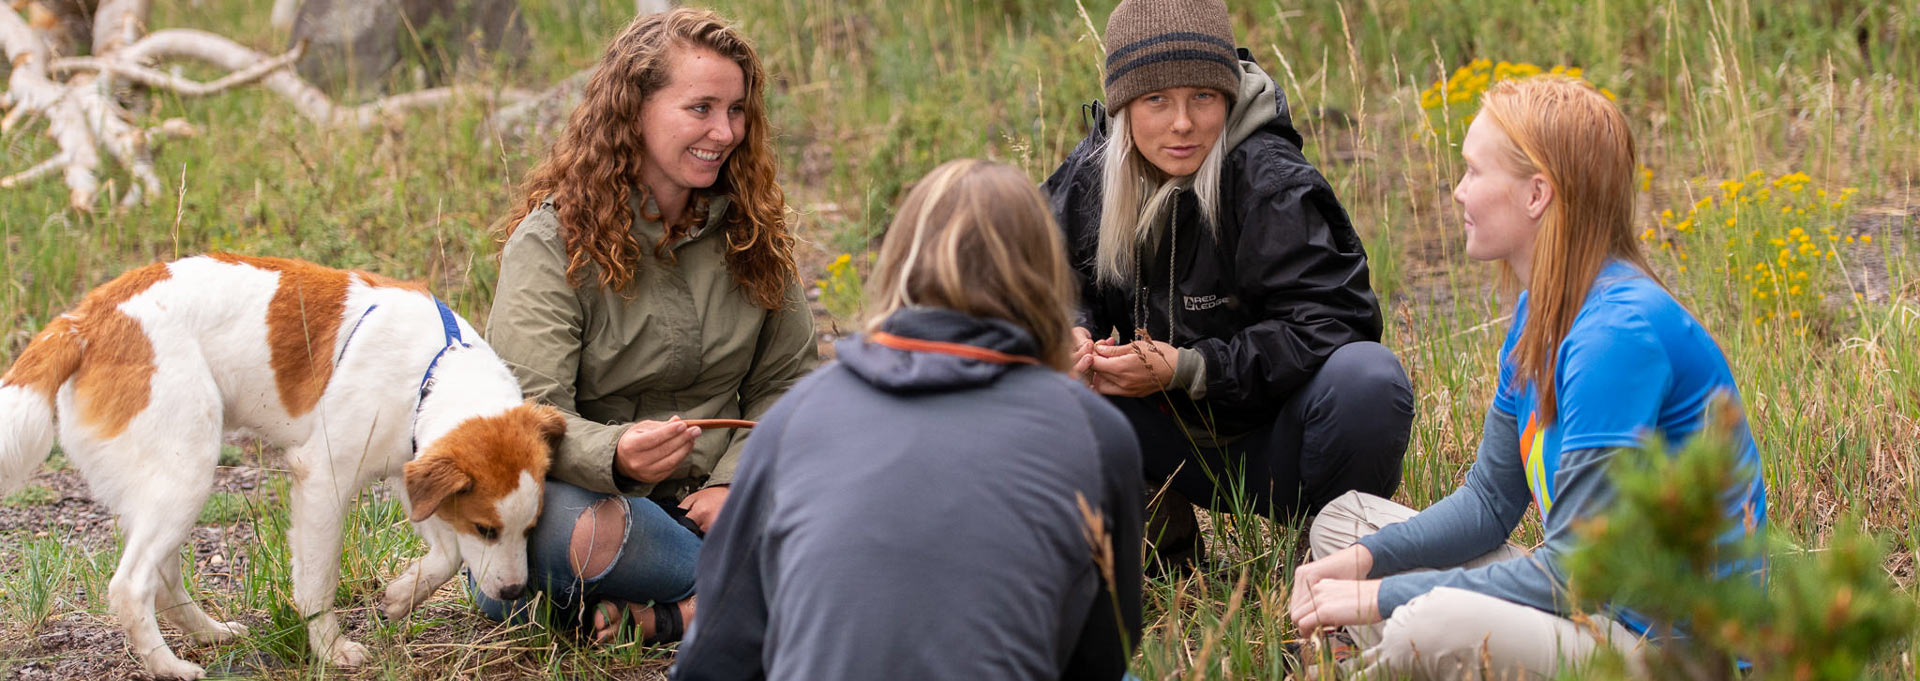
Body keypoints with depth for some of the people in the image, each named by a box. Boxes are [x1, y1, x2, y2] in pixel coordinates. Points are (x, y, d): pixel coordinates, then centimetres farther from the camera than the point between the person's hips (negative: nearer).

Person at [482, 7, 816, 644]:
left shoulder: (751, 231, 7)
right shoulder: (552, 241, -10)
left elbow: (784, 378, 11)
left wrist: (735, 483, -8)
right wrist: (616, 455, -41)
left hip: (702, 503, 4)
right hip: (588, 492, -4)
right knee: (572, 533, -41)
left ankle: (652, 615, -21)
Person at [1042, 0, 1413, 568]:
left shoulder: (1271, 181, -19)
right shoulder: (1088, 177, -5)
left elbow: (1323, 324, -24)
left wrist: (1186, 368, -29)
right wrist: (1072, 333, -18)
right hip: (1177, 450, 4)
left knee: (1368, 376, -35)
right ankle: (1165, 547, 4)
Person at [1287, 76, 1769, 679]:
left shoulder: (1622, 331, -22)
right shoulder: (1540, 312, 9)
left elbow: (1575, 572, -23)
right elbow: (1489, 502, 17)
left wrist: (1383, 598, -19)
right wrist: (1365, 560, 0)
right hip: (1595, 601, 10)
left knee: (1435, 626, -36)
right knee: (1344, 520, 15)